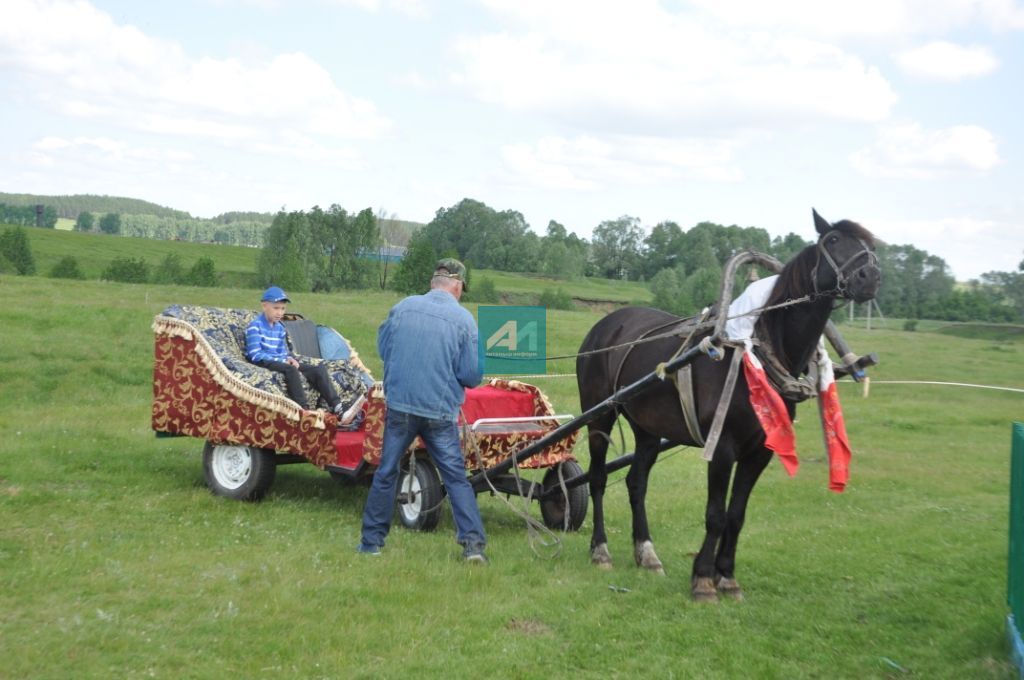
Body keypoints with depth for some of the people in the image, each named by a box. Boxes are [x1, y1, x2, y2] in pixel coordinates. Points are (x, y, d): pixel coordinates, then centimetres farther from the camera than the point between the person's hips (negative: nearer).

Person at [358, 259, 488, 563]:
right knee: (456, 476, 7)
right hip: (440, 410, -2)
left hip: (399, 404, 2)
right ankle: (473, 542, 0)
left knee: (386, 473, 13)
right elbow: (473, 376, -8)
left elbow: (383, 348, 12)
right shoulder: (464, 320, -8)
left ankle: (371, 541, 20)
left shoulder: (402, 307, 0)